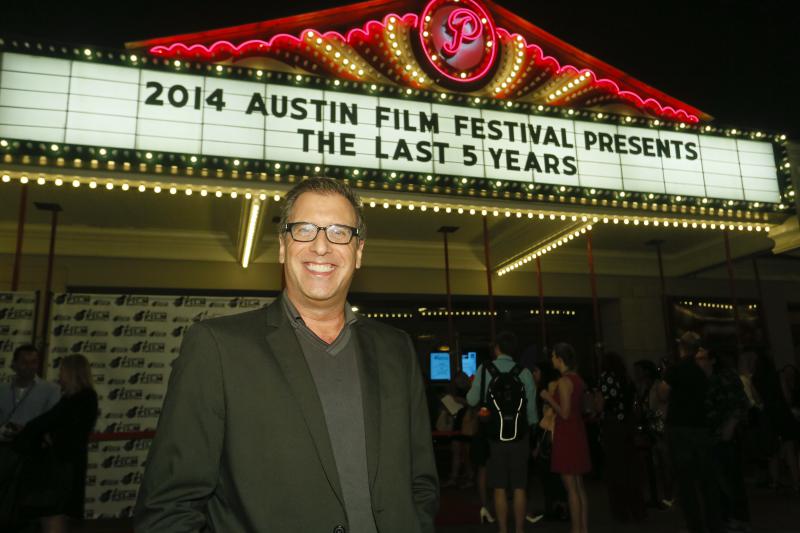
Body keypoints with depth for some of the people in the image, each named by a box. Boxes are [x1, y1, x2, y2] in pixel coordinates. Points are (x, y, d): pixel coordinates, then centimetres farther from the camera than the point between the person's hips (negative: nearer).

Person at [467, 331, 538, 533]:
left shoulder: (484, 370, -7)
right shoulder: (524, 373, -5)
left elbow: (472, 400, -3)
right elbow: (532, 410, -2)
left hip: (495, 436, -1)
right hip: (519, 436, 1)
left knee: (500, 488, 8)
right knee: (519, 488, 9)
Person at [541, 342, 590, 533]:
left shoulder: (564, 381, -16)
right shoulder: (577, 379, 10)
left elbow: (565, 413, -19)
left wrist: (549, 398, -8)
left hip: (566, 435, -9)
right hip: (578, 432, 9)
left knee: (571, 488, -2)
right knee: (579, 486, 14)